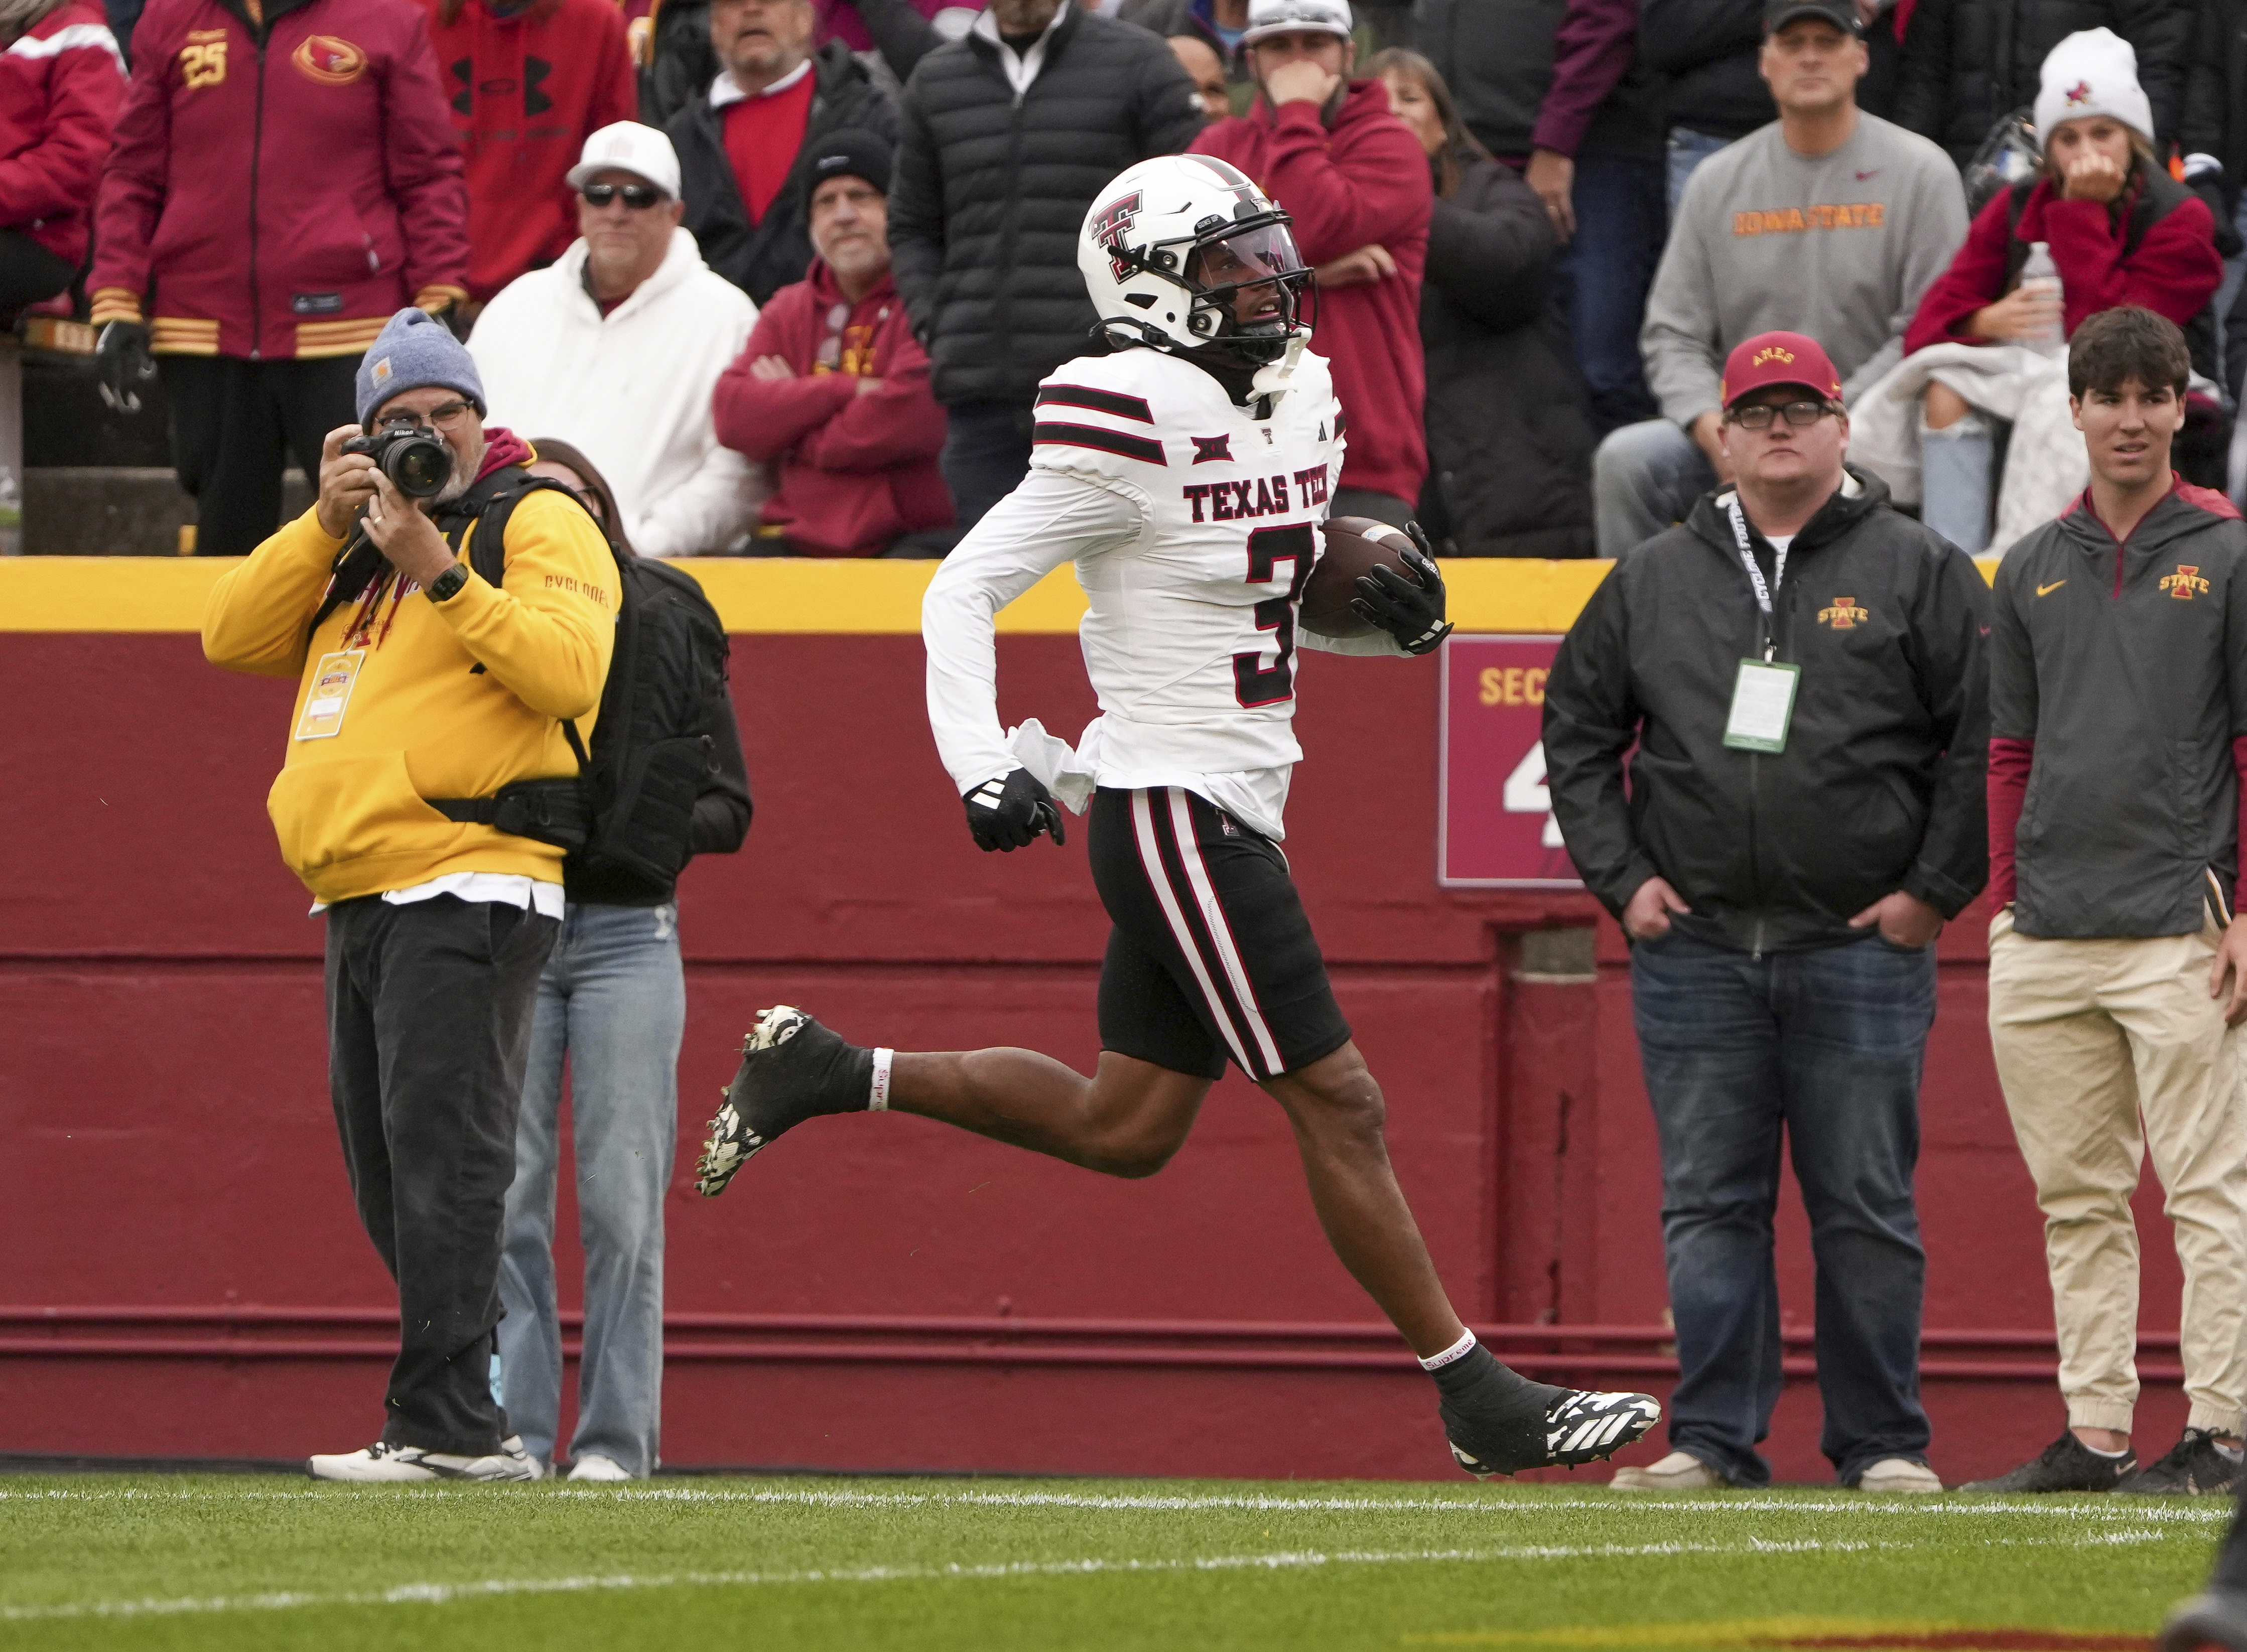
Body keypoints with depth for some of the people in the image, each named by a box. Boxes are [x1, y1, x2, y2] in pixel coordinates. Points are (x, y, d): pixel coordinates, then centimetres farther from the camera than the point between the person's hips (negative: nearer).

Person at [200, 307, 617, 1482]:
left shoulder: (540, 523, 1)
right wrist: (326, 527, 1)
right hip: (358, 901, 9)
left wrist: (440, 574, -18)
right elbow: (231, 637, 13)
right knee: (391, 1181, 8)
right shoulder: (355, 551, 24)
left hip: (469, 887, -9)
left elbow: (571, 670, -15)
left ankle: (445, 1427, -22)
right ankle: (468, 1418, 12)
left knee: (443, 1160, -16)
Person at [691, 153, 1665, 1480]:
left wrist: (1394, 612, 4)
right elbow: (964, 591, -13)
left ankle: (828, 1073, 25)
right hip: (1176, 812, -9)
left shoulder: (1298, 402, 10)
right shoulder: (1133, 430, -16)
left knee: (1126, 1127, 14)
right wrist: (984, 770, -24)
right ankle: (1479, 1401, 0)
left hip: (1232, 810, 9)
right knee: (1339, 1105, -6)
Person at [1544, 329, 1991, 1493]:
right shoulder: (1652, 581, 12)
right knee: (1708, 1207, 2)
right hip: (1694, 947, 3)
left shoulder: (1920, 574, 3)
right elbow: (1577, 731, 16)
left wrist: (1935, 887, -5)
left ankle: (1882, 1444, 6)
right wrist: (1621, 878, 6)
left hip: (1863, 950, -2)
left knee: (1867, 1209, 0)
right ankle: (1713, 1439, 6)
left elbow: (1984, 737, 1)